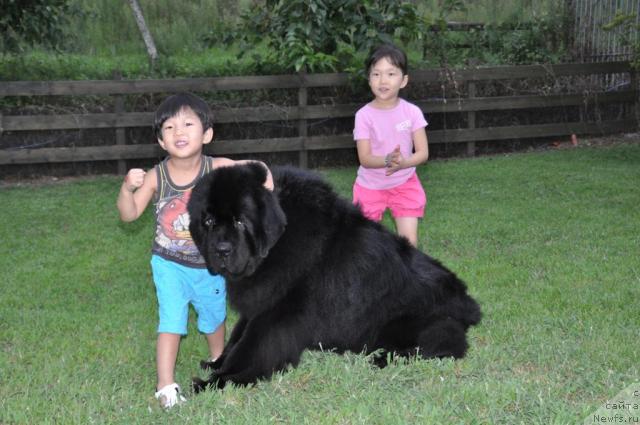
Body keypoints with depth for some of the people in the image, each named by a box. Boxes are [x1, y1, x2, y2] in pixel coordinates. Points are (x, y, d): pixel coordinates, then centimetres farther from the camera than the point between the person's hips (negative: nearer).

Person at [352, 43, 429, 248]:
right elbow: (364, 158, -17)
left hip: (405, 184, 0)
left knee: (409, 240, -5)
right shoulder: (364, 115, -14)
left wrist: (402, 163, -31)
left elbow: (423, 152, -11)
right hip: (371, 185, 0)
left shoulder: (412, 112, -11)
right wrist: (387, 160, -37)